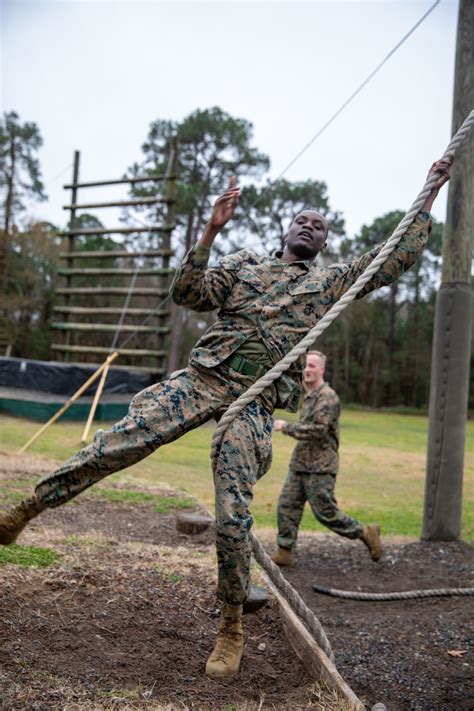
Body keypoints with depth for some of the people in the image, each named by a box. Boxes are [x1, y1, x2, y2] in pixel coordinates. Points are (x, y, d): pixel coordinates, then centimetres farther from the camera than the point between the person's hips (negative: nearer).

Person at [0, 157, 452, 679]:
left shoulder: (331, 282, 19)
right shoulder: (242, 264, 18)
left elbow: (401, 255, 19)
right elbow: (188, 294, 4)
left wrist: (431, 191, 20)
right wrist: (212, 230, -5)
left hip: (254, 403, -1)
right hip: (202, 378, 1)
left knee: (233, 518, -7)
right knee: (113, 447, -12)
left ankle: (231, 628, 13)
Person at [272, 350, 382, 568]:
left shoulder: (327, 397, -14)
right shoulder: (309, 396, 16)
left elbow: (318, 429, -23)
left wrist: (286, 427, -19)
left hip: (319, 468, -9)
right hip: (299, 465, 9)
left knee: (325, 512, -3)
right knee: (287, 505, 5)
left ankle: (366, 533, 15)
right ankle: (284, 553, 12)